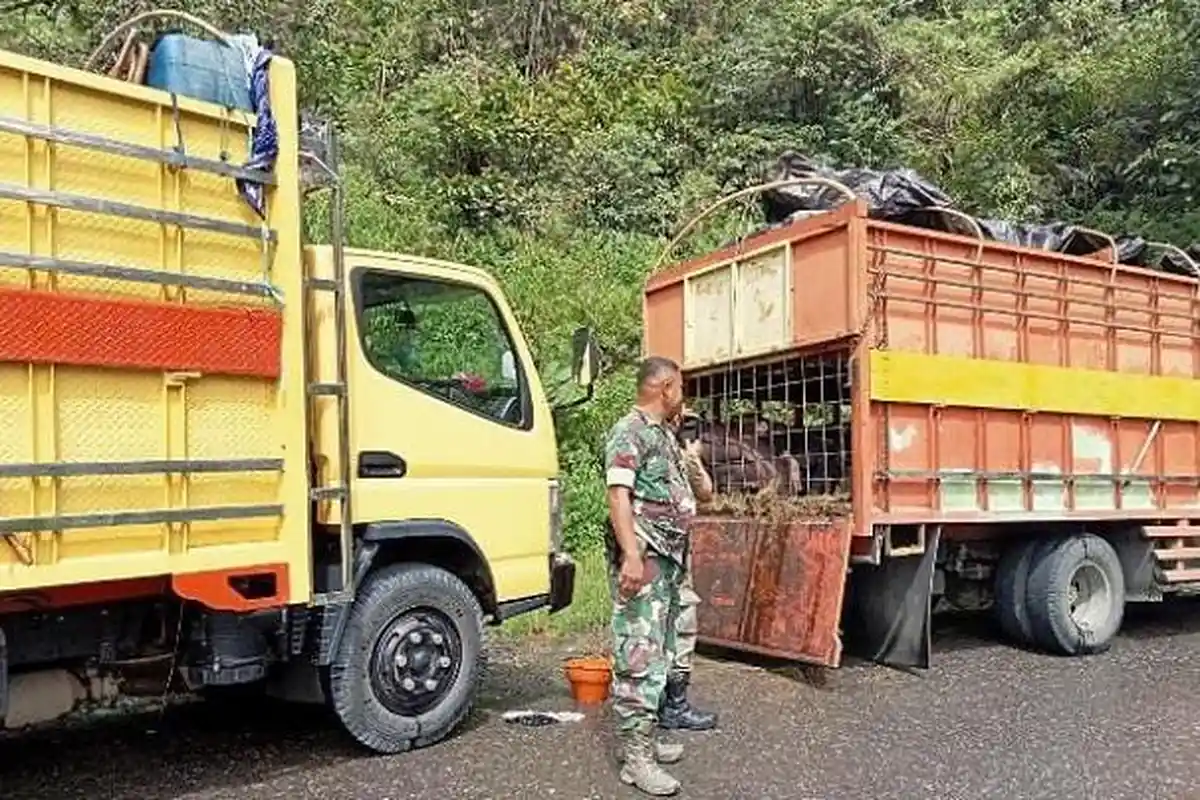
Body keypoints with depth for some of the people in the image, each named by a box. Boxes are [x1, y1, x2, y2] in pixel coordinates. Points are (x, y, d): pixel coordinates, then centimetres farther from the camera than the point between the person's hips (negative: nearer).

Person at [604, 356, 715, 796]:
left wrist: (692, 460, 13)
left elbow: (704, 494, 27)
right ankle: (636, 758, -6)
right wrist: (632, 555, -26)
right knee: (639, 655, -9)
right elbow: (618, 495, -18)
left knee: (659, 653, 14)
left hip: (670, 559, 10)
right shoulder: (629, 431, -8)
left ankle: (643, 739, 23)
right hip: (644, 557, -10)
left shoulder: (668, 436, 20)